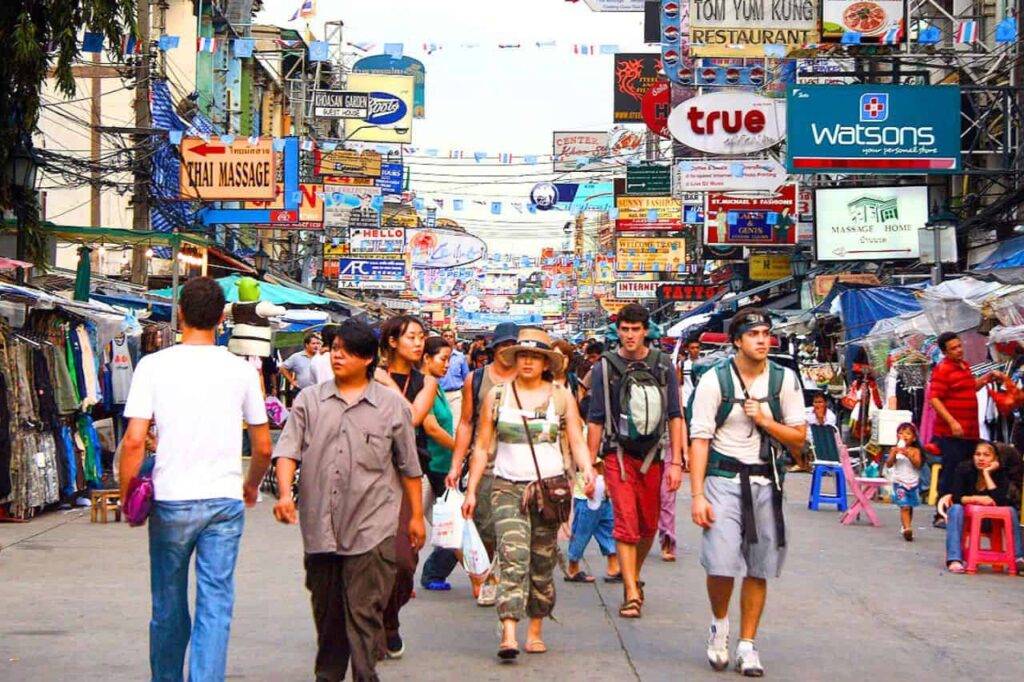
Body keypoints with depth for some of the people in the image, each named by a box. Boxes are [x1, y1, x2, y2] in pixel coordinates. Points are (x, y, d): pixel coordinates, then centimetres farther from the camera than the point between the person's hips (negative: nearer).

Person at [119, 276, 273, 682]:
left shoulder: (153, 366, -5)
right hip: (225, 500, 0)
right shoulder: (241, 370, 0)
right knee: (216, 605, 3)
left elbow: (134, 440, -10)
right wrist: (252, 485, 24)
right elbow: (263, 446, 6)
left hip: (171, 501, 0)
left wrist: (127, 495, 3)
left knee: (168, 606, 14)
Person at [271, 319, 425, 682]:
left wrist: (416, 516, 12)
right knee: (326, 610, 13)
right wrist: (285, 493, -14)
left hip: (371, 528, -3)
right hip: (319, 526, 3)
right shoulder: (309, 400, 11)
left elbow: (409, 467, 11)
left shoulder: (392, 405, 6)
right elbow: (288, 449, 2)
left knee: (364, 611, -7)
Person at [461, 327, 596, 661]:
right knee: (513, 557, -16)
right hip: (507, 487, -1)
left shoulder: (561, 397, 7)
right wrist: (471, 490, 5)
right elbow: (482, 446, 9)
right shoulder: (497, 396, 6)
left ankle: (535, 631, 21)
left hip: (549, 487, 1)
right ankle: (509, 635, -24)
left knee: (542, 563, 7)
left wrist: (587, 469, -19)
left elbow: (577, 441, 0)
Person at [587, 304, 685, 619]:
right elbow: (596, 420, 4)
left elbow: (675, 416, 5)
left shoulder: (663, 366, 4)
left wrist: (676, 462, -1)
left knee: (649, 525, 10)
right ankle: (631, 593, -12)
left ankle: (634, 576, 33)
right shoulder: (604, 368, 1)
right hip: (617, 454, -2)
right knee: (626, 523, -12)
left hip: (652, 454, 2)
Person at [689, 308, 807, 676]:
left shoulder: (784, 380, 4)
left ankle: (747, 645, 17)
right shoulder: (714, 380, -4)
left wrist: (766, 421, -12)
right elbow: (699, 439, -6)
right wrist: (697, 495, -12)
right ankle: (719, 624, 17)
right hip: (724, 478, -3)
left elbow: (799, 438, 6)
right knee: (721, 564, -12)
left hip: (766, 481, 3)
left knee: (758, 570, 5)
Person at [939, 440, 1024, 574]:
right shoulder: (964, 469, -11)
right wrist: (977, 499, -31)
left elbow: (999, 500, -25)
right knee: (955, 508, -33)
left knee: (1011, 511, -22)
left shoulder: (1000, 474, -9)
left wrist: (986, 473, -23)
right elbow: (956, 497, -18)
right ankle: (954, 559, -44)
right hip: (966, 516, -1)